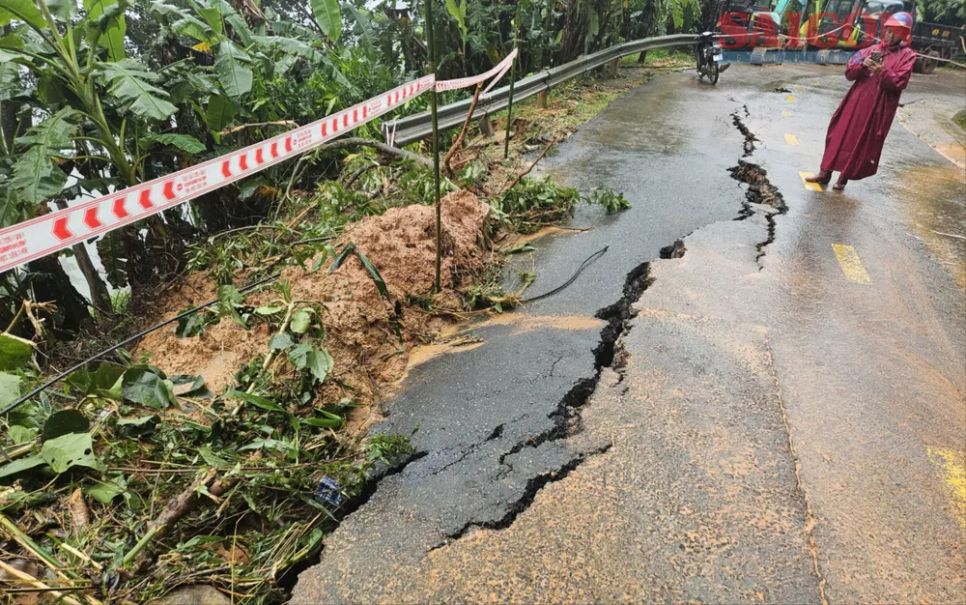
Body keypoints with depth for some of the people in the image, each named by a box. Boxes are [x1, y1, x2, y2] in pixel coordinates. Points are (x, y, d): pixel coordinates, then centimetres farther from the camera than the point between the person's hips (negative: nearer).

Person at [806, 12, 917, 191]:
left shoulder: (907, 56, 0)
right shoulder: (872, 49, 11)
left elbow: (899, 82, -11)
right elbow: (849, 73, 5)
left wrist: (883, 72, -24)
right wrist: (862, 65, -14)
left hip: (878, 109, -3)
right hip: (856, 101, 4)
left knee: (862, 144, 1)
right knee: (840, 135, 4)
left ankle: (844, 177, 9)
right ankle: (825, 172, 12)